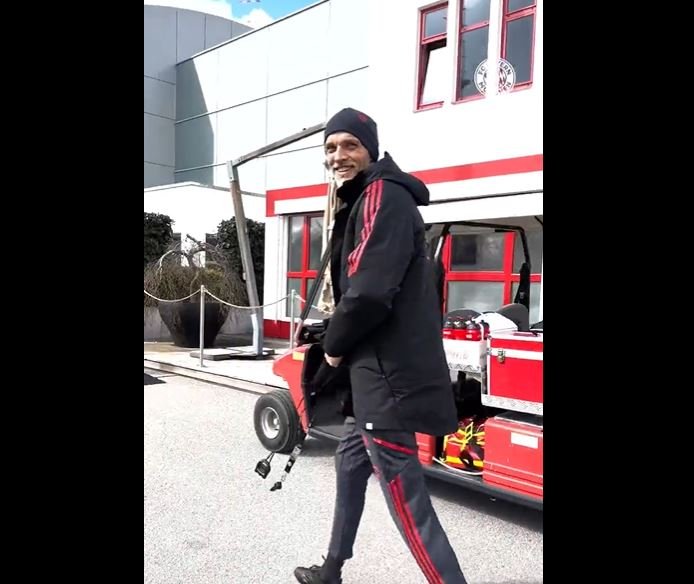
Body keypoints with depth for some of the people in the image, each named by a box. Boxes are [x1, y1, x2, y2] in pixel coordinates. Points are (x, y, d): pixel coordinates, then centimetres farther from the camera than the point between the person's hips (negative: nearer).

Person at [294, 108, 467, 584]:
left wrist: (334, 345, -9)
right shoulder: (364, 201, 20)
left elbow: (369, 290, -25)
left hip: (388, 371, -11)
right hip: (380, 366, 11)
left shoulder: (383, 195, -13)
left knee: (405, 495, -6)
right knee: (351, 461, 22)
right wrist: (342, 343, 11)